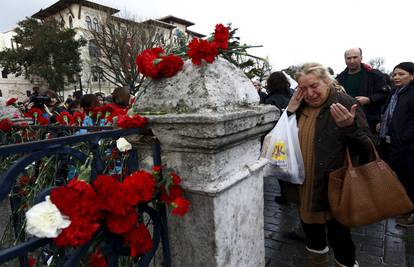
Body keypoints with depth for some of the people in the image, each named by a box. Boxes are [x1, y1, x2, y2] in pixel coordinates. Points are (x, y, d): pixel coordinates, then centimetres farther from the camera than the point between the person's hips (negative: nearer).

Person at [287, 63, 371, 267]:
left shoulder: (345, 104, -11)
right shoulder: (299, 107, 4)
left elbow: (366, 148, -13)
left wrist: (350, 127, -32)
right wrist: (289, 113, -8)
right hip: (304, 188, 5)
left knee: (339, 238, 11)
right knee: (311, 233, 24)